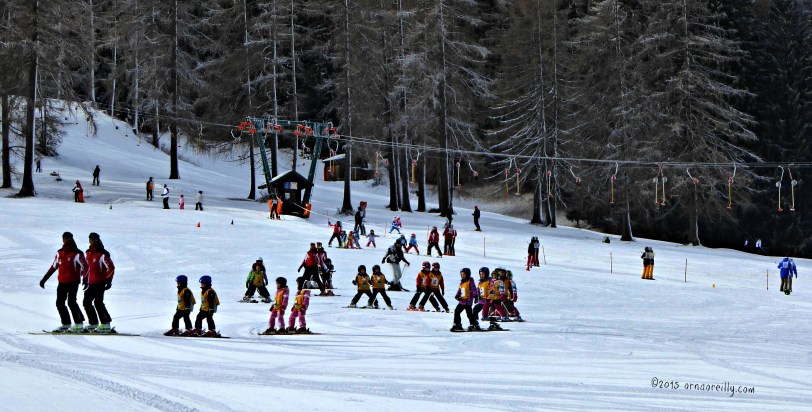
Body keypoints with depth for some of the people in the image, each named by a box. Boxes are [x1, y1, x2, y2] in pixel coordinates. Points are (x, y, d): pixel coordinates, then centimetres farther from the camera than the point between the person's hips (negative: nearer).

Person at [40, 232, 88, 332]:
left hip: (73, 282, -7)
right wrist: (44, 279, 19)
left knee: (71, 302, -13)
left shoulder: (77, 253, -7)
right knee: (60, 303, 5)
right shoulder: (60, 253, 11)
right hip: (62, 282, 7)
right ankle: (66, 324, 15)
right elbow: (53, 267, 19)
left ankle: (79, 324, -6)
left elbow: (85, 266, -7)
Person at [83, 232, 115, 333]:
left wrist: (108, 281, -15)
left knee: (98, 302, -14)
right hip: (91, 283, 9)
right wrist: (86, 278, 25)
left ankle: (106, 325, -11)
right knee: (86, 302, 9)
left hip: (100, 282, -9)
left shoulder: (102, 254, -11)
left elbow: (111, 267, -12)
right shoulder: (88, 253, 13)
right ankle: (93, 323, 17)